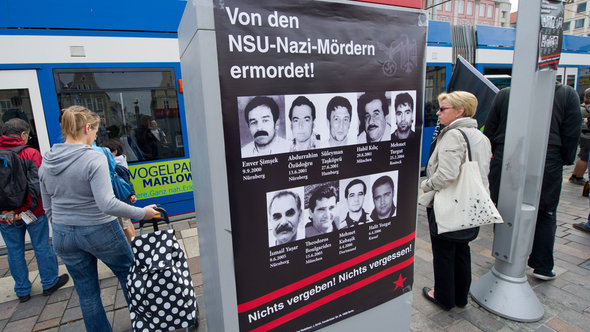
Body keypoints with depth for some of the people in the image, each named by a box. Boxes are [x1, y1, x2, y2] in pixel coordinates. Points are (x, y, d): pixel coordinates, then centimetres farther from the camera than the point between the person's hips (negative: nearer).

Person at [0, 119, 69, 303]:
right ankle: (49, 283, 24)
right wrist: (25, 209, -17)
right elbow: (37, 184, -20)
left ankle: (22, 291, 27)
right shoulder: (31, 153, -12)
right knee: (42, 247, 10)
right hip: (33, 212, -3)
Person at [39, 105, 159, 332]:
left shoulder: (46, 162, 2)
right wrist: (142, 213, -20)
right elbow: (107, 204, -29)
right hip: (99, 231, -6)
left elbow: (48, 208, 10)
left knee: (87, 293, 17)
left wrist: (61, 230, 22)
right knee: (129, 277, 17)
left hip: (63, 236, 6)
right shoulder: (94, 158, -21)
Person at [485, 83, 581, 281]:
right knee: (545, 216, 13)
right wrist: (566, 161, 11)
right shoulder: (568, 95, 0)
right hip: (547, 166, 0)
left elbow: (489, 132, 4)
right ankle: (542, 266, 21)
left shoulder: (504, 94, 1)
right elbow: (571, 135, -1)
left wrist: (492, 154, 16)